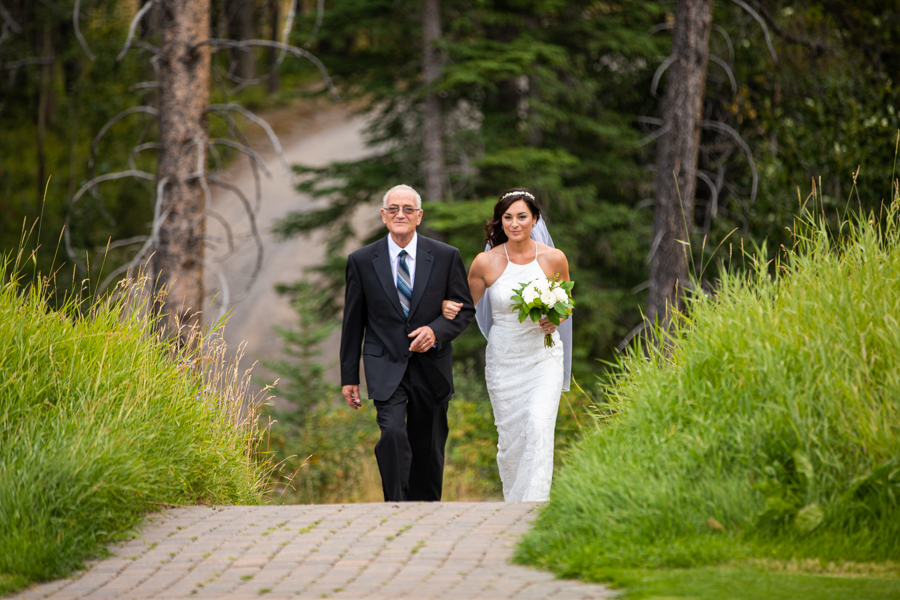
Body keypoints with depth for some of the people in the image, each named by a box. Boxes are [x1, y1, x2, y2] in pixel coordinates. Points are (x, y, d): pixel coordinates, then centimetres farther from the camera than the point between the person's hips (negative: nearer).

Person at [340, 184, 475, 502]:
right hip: (386, 366, -2)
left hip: (431, 366, 2)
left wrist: (436, 331, -15)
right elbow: (353, 322, 5)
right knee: (392, 433, -23)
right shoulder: (362, 261, 0)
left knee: (428, 448, 10)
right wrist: (349, 376, 5)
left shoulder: (446, 257, 0)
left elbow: (465, 309, 5)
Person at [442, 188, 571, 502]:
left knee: (539, 425, -20)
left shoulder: (554, 259, -4)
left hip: (544, 356, -1)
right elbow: (467, 306, 6)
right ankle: (513, 500, 28)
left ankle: (534, 504, -19)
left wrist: (555, 319, -10)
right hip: (503, 358, 1)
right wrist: (449, 308, -17)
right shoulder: (485, 263, -6)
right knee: (510, 436, 5)